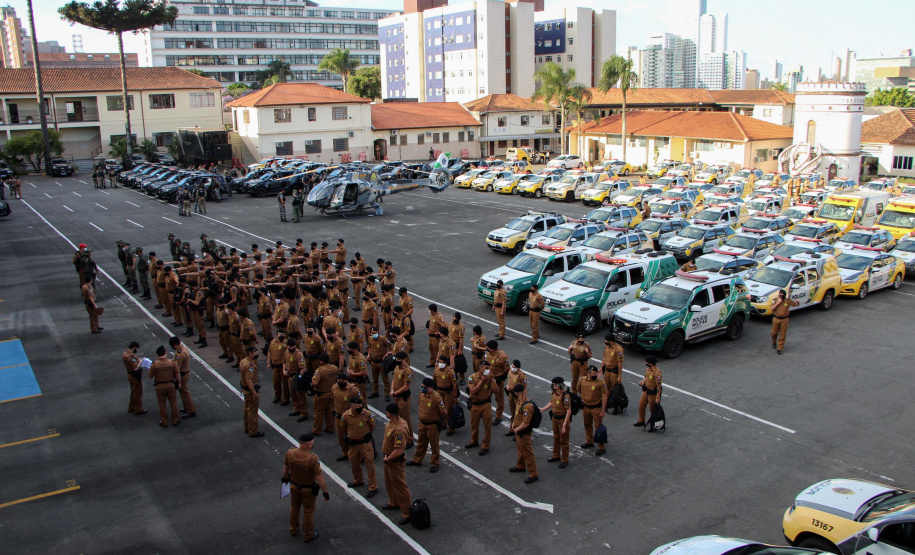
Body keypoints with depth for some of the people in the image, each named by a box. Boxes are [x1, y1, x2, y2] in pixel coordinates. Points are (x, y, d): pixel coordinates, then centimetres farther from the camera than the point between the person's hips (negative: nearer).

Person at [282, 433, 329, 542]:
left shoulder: (290, 453, -20)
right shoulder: (313, 459, -35)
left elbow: (286, 467, -1)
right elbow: (319, 477, -28)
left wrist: (285, 477, 19)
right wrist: (325, 492, -17)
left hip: (294, 485, 4)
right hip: (308, 489, -4)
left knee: (294, 508, 28)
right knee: (308, 512, 17)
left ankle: (293, 529, 48)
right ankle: (308, 535, 33)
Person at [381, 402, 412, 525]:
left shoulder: (399, 430, -35)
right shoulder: (391, 422, -4)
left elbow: (399, 451, -34)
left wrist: (386, 459, -20)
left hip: (396, 462, -10)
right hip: (388, 459, 10)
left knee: (400, 487, 2)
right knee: (389, 482, 28)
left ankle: (407, 513, 15)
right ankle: (394, 503, 50)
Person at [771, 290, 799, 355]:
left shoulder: (788, 301, -6)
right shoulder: (775, 300, -5)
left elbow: (796, 304, 3)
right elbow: (772, 308, -17)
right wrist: (778, 302, -23)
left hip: (784, 319, -1)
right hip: (776, 319, 1)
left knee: (782, 334, 2)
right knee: (774, 333, 12)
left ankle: (779, 348, 11)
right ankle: (774, 342, 43)